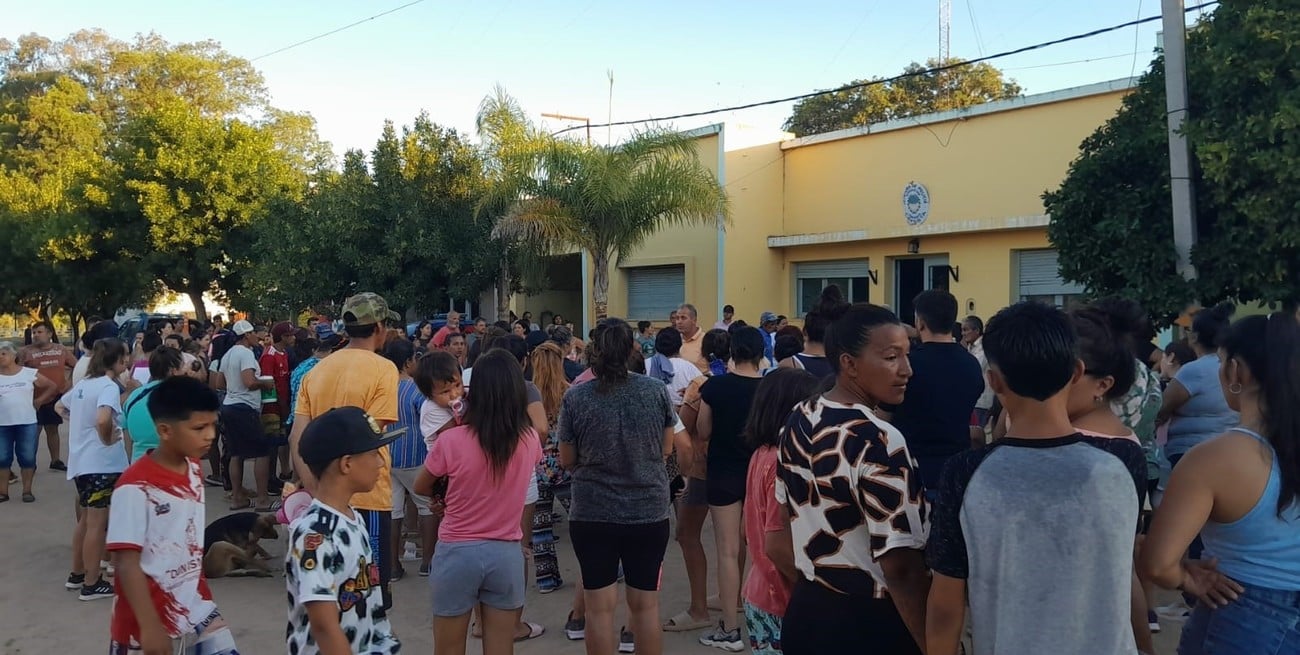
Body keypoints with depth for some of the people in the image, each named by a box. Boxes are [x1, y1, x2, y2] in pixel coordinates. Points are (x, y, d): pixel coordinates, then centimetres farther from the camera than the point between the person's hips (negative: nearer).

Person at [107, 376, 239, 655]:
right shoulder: (135, 487, -21)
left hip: (198, 607, 6)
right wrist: (149, 627, -22)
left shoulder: (195, 470, 2)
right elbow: (127, 562, -21)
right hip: (156, 616, -6)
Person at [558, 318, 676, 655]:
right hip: (649, 511, 1)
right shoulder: (658, 391, -7)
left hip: (593, 514, -1)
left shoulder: (575, 398, -11)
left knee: (600, 608, 10)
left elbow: (566, 460, -1)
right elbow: (666, 449, 6)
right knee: (646, 606, 14)